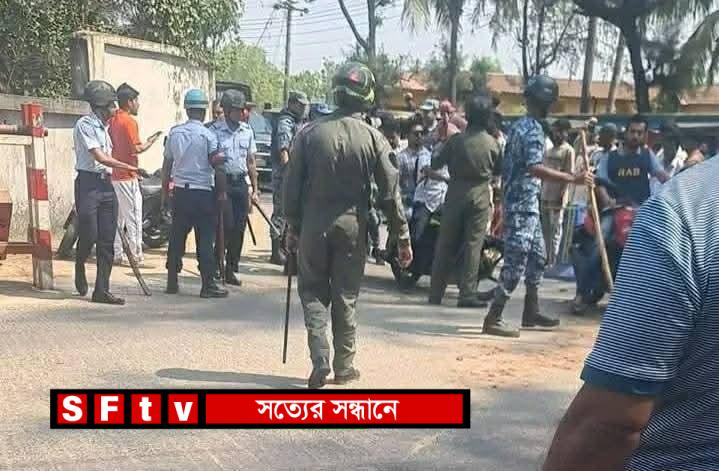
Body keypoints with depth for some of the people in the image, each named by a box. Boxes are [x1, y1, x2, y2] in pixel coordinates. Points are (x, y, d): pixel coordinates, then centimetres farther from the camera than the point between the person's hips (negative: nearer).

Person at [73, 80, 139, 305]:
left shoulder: (103, 126, 17)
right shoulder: (84, 124, -9)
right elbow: (100, 157, -14)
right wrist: (126, 166, -9)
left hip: (106, 184, 8)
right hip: (88, 183, -8)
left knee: (107, 241, 3)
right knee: (89, 235, -7)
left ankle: (102, 290, 6)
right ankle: (79, 268, 25)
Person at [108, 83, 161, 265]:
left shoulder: (112, 120, 11)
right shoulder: (129, 121, -13)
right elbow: (136, 149, -18)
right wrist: (150, 142, -1)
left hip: (114, 174, 8)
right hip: (128, 177, -8)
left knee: (117, 217, 12)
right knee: (133, 217, -2)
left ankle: (116, 254, 15)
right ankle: (136, 255, 0)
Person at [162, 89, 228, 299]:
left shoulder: (174, 132, 4)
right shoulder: (207, 134, -8)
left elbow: (167, 164, 10)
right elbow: (217, 164, -11)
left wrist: (165, 191, 18)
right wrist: (222, 191, -2)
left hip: (180, 192, 4)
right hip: (203, 192, -4)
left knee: (176, 237, 11)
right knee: (205, 240, 0)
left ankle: (172, 281, 15)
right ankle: (208, 285, 1)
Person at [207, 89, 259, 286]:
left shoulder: (247, 131, 10)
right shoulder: (215, 130, -6)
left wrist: (255, 189, 11)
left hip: (241, 183, 5)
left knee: (239, 229, 5)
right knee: (225, 226, -10)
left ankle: (231, 269, 15)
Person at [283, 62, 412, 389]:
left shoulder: (310, 134, -4)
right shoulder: (373, 138, -6)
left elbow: (293, 186, -2)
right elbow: (390, 193, -5)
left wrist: (292, 227, 9)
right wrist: (403, 237, 2)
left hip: (314, 225, 0)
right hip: (352, 226, 0)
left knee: (313, 292, 12)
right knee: (345, 297, 11)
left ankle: (320, 359, -2)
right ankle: (344, 366, 19)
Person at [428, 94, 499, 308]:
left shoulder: (456, 140, -7)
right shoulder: (492, 143, -6)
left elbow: (435, 164, 2)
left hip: (456, 194, 1)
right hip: (479, 196, -1)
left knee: (446, 244, 7)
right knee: (473, 245, 2)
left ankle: (436, 293, 11)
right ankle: (467, 294, -2)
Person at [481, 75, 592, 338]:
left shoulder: (518, 126, 14)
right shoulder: (533, 130, -16)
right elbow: (536, 168, -29)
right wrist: (573, 179, -30)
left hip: (525, 203, 10)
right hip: (523, 205, -10)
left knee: (537, 256, 18)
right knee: (516, 262, -9)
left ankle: (531, 313, 27)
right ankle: (493, 319, -6)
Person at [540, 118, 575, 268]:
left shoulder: (568, 150, -4)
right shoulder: (550, 150, 17)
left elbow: (569, 174, -10)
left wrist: (561, 195, -16)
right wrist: (539, 192, 13)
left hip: (557, 197, -7)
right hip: (545, 196, 7)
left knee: (555, 230, -4)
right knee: (545, 229, 10)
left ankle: (552, 262, -1)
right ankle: (545, 259, 17)